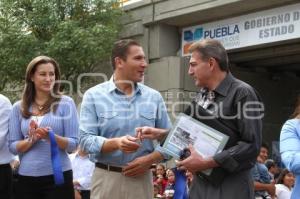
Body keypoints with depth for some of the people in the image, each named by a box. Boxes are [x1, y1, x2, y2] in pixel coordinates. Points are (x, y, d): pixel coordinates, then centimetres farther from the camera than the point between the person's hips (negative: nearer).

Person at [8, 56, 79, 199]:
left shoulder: (65, 103, -1)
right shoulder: (18, 107, 5)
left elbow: (73, 144, -4)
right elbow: (13, 147, 4)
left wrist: (52, 137, -20)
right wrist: (31, 140, -13)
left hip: (57, 176, -2)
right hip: (27, 178, 2)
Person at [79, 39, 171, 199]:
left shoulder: (154, 97, 6)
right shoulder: (94, 95, -2)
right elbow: (85, 139, -8)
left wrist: (150, 159, -9)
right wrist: (116, 143, -24)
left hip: (141, 178, 2)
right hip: (106, 178, -2)